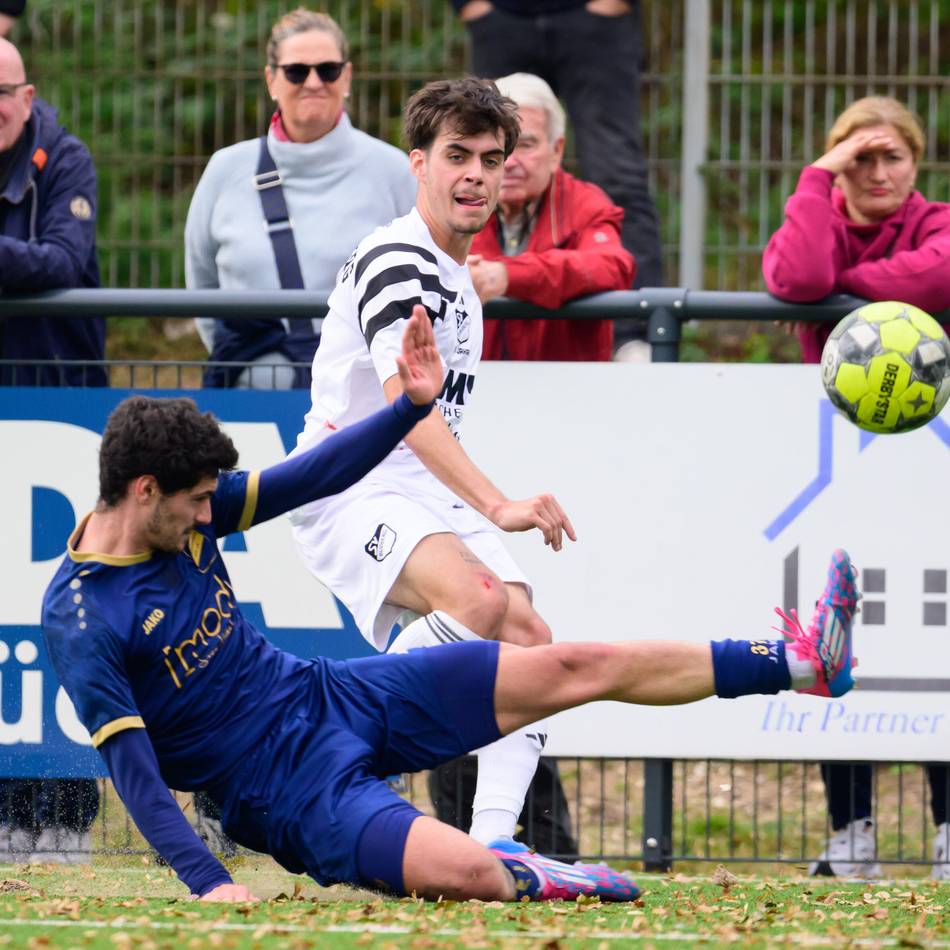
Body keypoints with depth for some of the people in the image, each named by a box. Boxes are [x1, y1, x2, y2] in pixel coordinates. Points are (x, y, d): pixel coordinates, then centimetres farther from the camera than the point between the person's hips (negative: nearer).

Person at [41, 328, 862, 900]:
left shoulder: (189, 513, -1)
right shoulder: (80, 618, -22)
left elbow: (313, 477, 6)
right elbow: (130, 764, -23)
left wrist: (413, 405, -5)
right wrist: (207, 882, -30)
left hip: (330, 697, 8)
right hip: (291, 790, -8)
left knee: (578, 669, 5)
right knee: (468, 874, -32)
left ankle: (800, 662, 12)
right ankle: (522, 878, 4)